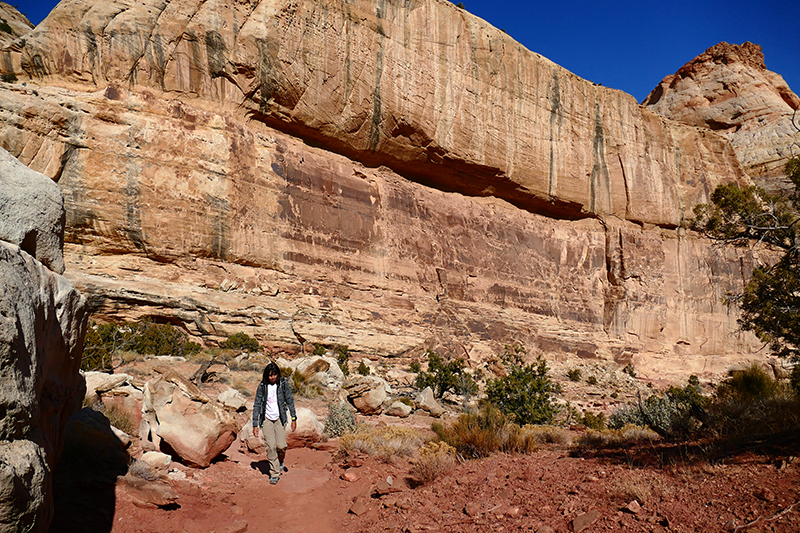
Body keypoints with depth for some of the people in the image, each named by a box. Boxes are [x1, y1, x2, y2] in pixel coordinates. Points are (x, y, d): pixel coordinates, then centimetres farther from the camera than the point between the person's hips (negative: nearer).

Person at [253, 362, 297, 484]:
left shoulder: (283, 384, -5)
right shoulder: (262, 386, -5)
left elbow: (290, 401, 3)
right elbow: (257, 405, -1)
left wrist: (294, 419, 2)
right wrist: (255, 425, -3)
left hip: (280, 419, 0)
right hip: (266, 419, 0)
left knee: (281, 446, -6)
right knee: (271, 447, -6)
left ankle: (280, 462, 26)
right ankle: (274, 473, 7)